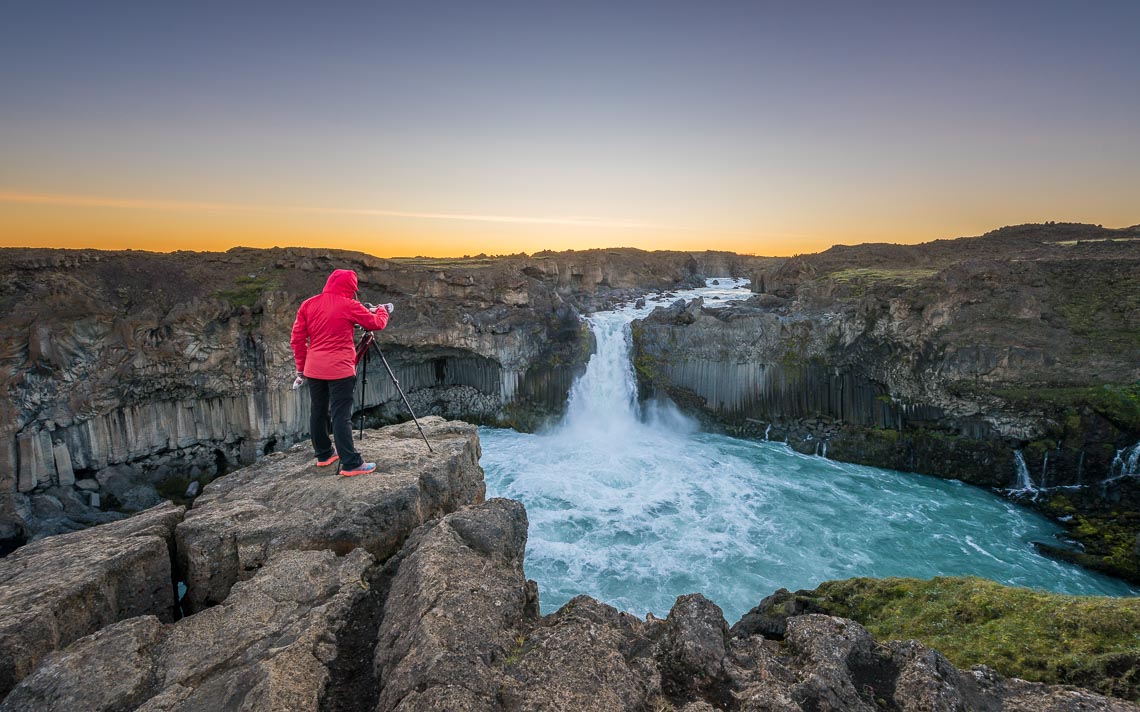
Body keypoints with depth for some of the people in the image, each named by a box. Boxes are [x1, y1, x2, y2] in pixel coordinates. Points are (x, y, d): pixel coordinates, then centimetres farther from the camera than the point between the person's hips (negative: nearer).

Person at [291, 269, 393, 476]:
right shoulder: (349, 305, -8)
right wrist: (383, 310, 22)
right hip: (339, 370, -6)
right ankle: (351, 464, -3)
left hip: (313, 369, 6)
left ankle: (324, 454, 29)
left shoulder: (308, 304, 6)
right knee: (341, 415, -5)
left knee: (317, 412, 16)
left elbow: (297, 339, 6)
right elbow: (377, 323, 1)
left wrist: (301, 367, 13)